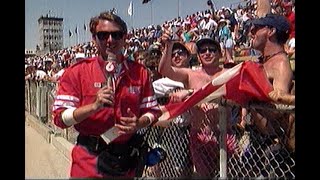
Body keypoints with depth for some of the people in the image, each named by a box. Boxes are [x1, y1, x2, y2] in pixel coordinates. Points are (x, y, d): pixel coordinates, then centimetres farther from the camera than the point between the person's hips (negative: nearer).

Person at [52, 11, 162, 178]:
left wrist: (139, 123, -15)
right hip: (89, 160, -2)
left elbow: (152, 111, 6)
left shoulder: (139, 72, -1)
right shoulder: (77, 71, -7)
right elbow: (60, 117, -10)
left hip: (126, 158, 3)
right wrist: (94, 106, -24)